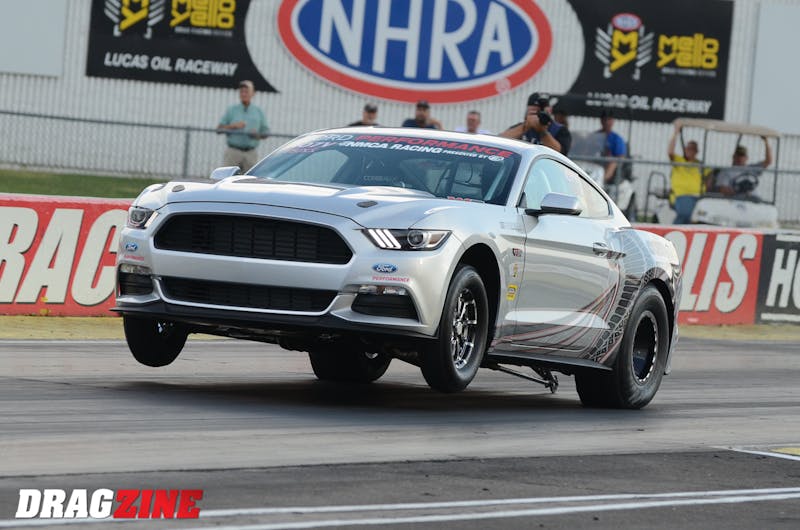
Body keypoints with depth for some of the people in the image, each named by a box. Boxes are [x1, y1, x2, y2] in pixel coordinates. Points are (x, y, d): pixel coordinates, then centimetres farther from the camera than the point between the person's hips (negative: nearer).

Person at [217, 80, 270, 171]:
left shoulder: (258, 111, 10)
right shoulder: (231, 110, 7)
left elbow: (266, 132, 12)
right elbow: (219, 129, 4)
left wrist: (258, 136, -10)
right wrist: (233, 126, -13)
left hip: (251, 153, 1)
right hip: (233, 152, -1)